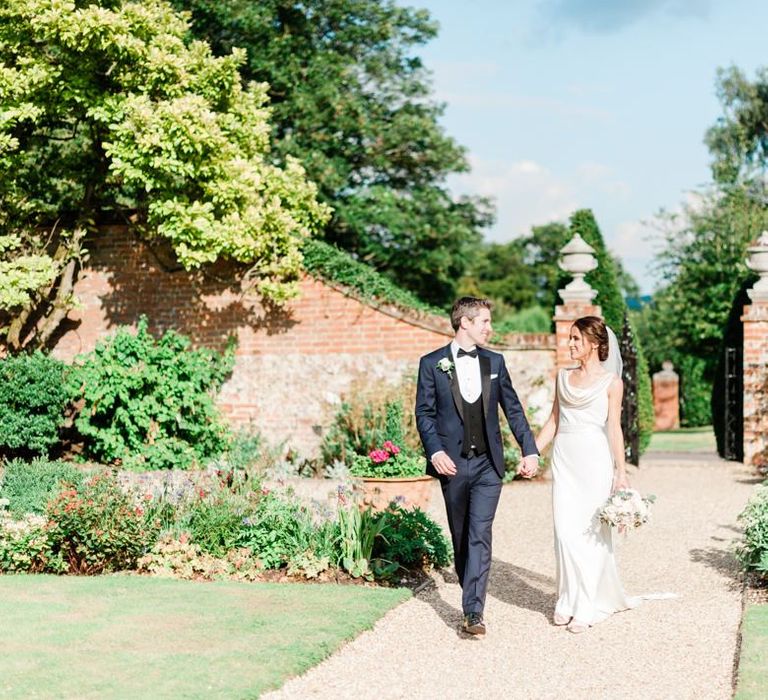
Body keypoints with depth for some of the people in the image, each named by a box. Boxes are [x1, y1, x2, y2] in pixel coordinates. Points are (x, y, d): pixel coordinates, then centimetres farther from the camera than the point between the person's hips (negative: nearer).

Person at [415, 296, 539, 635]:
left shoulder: (494, 362, 9)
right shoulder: (432, 364, 0)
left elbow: (513, 409, 11)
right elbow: (424, 413, -2)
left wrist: (530, 450, 5)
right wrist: (434, 451, -16)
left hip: (488, 464, 1)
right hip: (452, 464, -1)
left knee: (480, 536, -10)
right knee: (461, 537, 10)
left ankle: (473, 611, -13)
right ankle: (472, 593, 28)